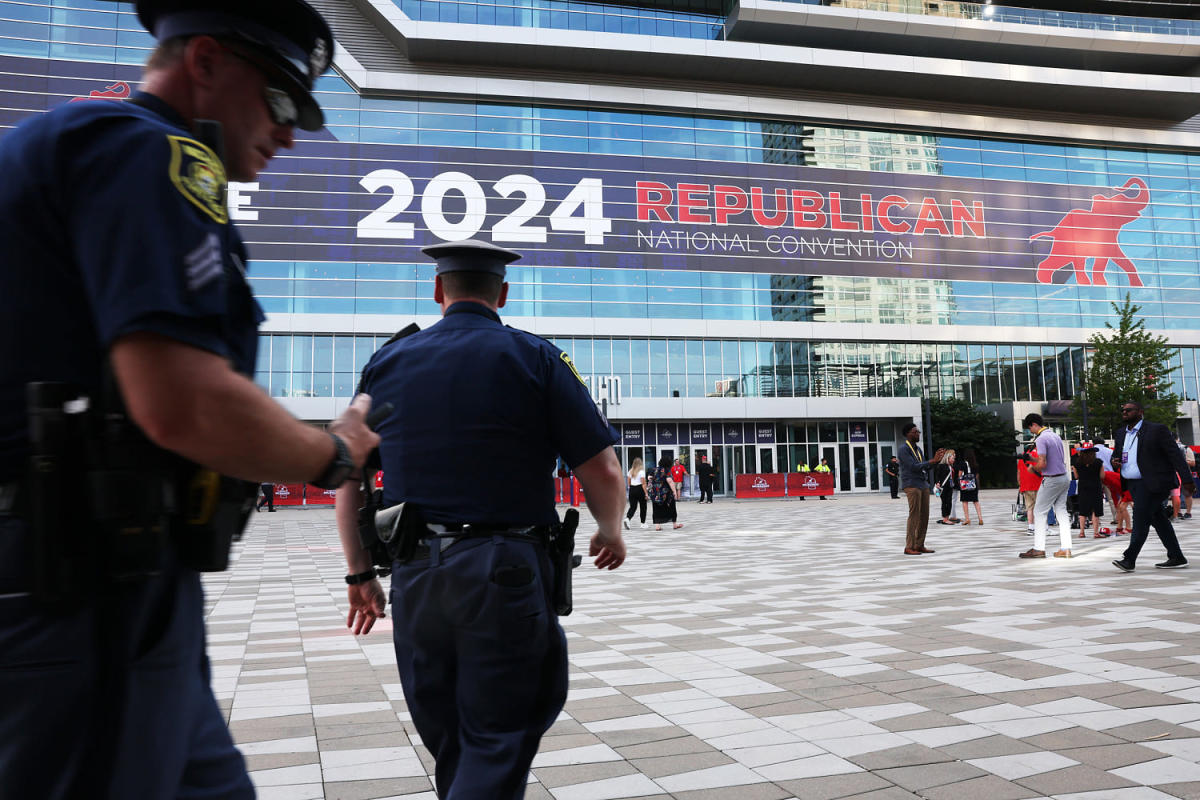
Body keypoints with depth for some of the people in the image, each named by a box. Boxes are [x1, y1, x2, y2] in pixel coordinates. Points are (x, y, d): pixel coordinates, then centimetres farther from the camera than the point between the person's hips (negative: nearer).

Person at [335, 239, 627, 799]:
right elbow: (603, 472, -6)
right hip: (508, 576, -4)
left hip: (415, 579, 4)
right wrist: (611, 534, 13)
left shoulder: (387, 361, 9)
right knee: (498, 747, 4)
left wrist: (359, 573, 19)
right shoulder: (534, 357, -1)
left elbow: (347, 478, 10)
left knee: (450, 746, 20)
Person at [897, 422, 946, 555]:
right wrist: (932, 461, -17)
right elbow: (914, 467, -17)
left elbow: (926, 468, 16)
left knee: (924, 516, 5)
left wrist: (937, 459, 1)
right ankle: (909, 547, -9)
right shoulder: (904, 450, -8)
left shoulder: (918, 449, 18)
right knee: (914, 516, -11)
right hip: (912, 486, -8)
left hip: (923, 485, 8)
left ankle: (919, 545, 11)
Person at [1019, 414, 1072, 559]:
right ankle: (1065, 548, 8)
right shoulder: (1056, 436, 13)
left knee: (1039, 512, 0)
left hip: (1052, 480, -8)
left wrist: (1032, 468, -1)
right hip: (1064, 477, 9)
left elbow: (1042, 464, -23)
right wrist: (1034, 459, 17)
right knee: (1061, 511, 10)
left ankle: (1039, 549, 0)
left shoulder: (1041, 439, -15)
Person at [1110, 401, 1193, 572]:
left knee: (1141, 517, -14)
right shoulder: (1121, 433, 13)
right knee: (1158, 519, 11)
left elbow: (1175, 454, -9)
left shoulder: (1156, 429, -6)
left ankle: (1129, 559, -16)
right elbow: (1116, 454, 25)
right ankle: (1177, 558, 18)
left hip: (1151, 483, -7)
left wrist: (1186, 480, -15)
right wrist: (1114, 462, -1)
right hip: (1132, 484, 7)